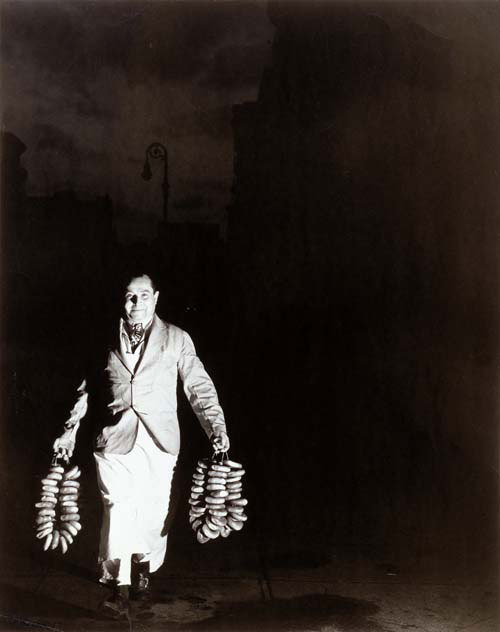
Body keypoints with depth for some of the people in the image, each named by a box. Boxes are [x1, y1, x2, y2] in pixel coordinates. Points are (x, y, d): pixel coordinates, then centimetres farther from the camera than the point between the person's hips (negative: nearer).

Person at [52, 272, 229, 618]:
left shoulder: (176, 339, 5)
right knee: (118, 510, -5)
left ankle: (144, 575, 29)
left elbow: (199, 386, 3)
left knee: (153, 511, 7)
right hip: (116, 439, 0)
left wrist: (216, 427, -8)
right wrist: (70, 430, 8)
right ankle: (121, 587, 5)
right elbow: (86, 389, 14)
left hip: (159, 441, 0)